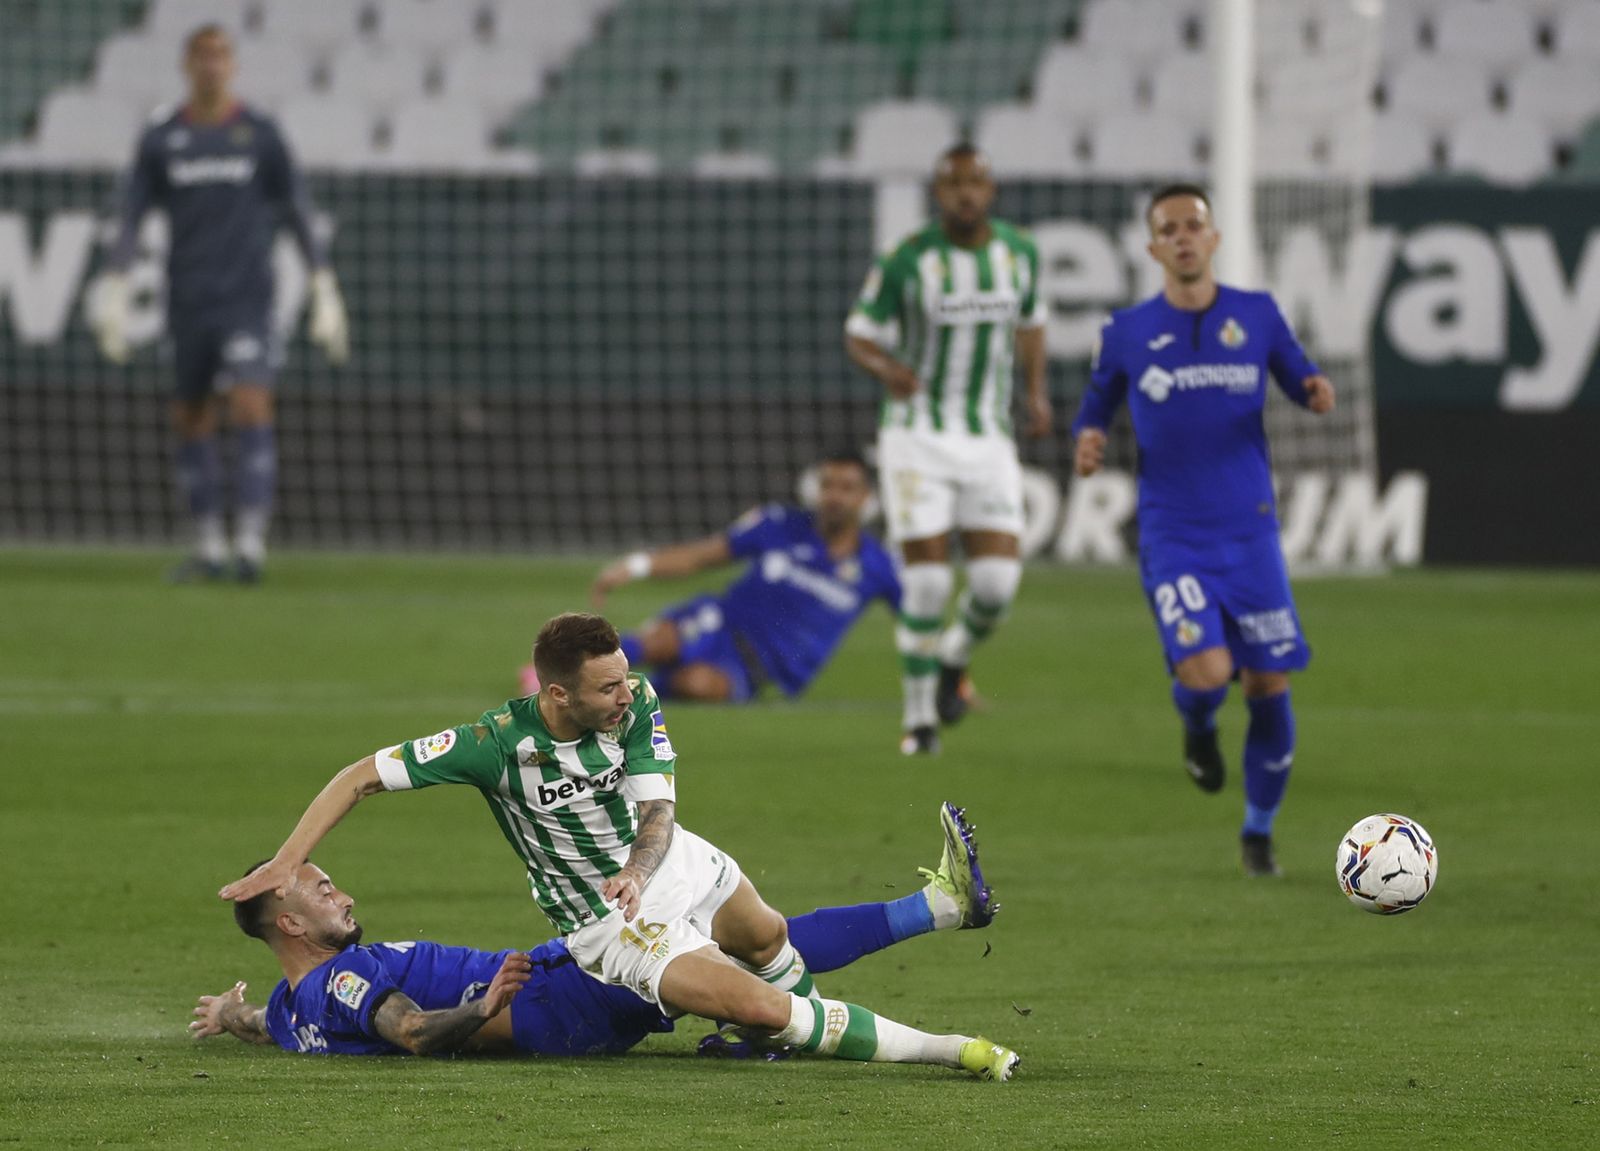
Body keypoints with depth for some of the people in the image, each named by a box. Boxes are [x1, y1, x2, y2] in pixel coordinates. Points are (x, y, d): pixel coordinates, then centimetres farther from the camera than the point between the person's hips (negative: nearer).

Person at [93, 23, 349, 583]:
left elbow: (299, 215, 5)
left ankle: (250, 543, -19)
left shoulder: (260, 134, 2)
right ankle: (208, 547, 18)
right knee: (191, 421, 7)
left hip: (247, 299, -3)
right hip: (188, 300, 3)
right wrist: (113, 297, -2)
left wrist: (325, 293, 2)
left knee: (252, 409, -16)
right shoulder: (161, 139, 5)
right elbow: (130, 220, 6)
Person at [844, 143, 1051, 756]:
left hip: (988, 441, 3)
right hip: (916, 437, -3)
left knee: (997, 582, -9)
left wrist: (1037, 390, 10)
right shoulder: (907, 261, -10)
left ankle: (954, 659, 24)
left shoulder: (1019, 251, 1)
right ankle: (920, 717, 8)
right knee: (927, 584, -10)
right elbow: (859, 336, -4)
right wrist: (886, 367, -26)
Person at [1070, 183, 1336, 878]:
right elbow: (1096, 409, 13)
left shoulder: (1257, 316, 4)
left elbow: (1299, 380, 15)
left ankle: (1259, 832, 19)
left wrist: (1318, 394, -9)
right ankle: (1197, 730, 17)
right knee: (1205, 673, -21)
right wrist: (1088, 443, -10)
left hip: (1249, 532, 2)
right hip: (1172, 535, -2)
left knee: (1269, 683, 0)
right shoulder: (1127, 333, 2)